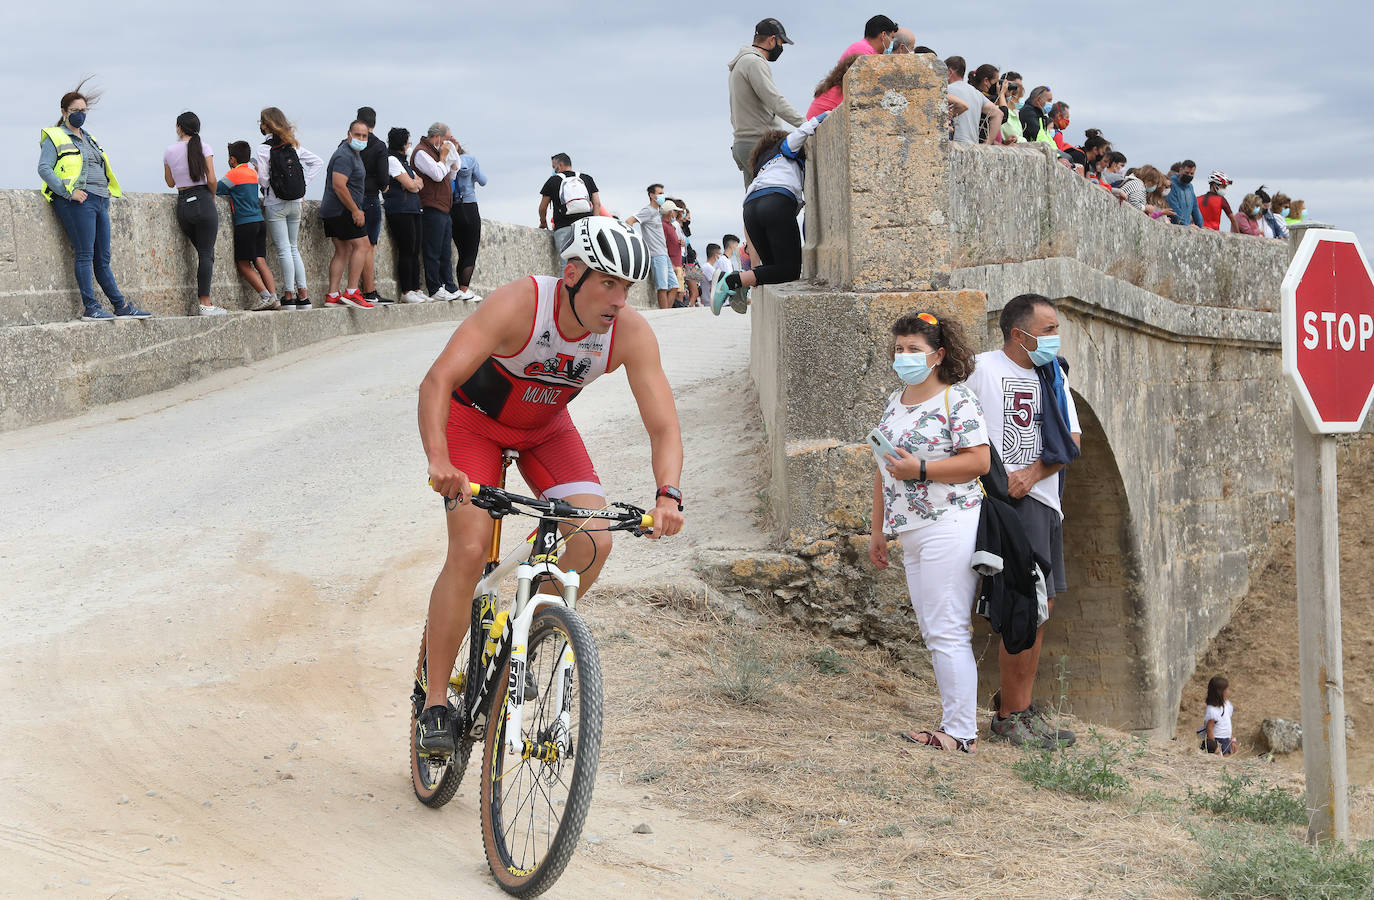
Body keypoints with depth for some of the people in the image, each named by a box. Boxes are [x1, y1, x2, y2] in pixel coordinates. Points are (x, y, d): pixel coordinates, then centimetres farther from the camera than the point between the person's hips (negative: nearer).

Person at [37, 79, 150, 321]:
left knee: (102, 258, 8)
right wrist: (68, 192, -17)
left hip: (100, 201, 7)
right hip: (78, 201, -7)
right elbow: (44, 169, -8)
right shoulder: (54, 138, 2)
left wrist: (108, 192, 17)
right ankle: (90, 308, -13)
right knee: (85, 254, -11)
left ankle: (121, 306, 6)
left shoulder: (87, 138, 25)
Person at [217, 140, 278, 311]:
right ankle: (274, 297, -9)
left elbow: (214, 190, -5)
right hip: (260, 221, 7)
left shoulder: (234, 174, -6)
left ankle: (265, 296, -14)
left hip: (245, 223, -7)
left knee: (243, 265, -3)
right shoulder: (252, 171, 15)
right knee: (260, 262, 2)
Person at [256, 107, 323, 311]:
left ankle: (289, 294, -3)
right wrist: (303, 187, 10)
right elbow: (318, 162, 10)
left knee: (284, 250, -4)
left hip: (275, 204, -6)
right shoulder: (294, 145, 7)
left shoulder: (264, 148, -10)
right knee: (293, 248, 13)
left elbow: (263, 179, -14)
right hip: (295, 203, 6)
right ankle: (303, 292, 9)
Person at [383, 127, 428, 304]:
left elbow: (420, 183, 19)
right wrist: (414, 182, 8)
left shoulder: (403, 161, 23)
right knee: (406, 251, -10)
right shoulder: (391, 160, -7)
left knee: (415, 251, 6)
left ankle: (415, 289, 7)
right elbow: (410, 184, -12)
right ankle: (406, 292, -9)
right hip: (399, 211, -10)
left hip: (412, 210, 10)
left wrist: (413, 183, -1)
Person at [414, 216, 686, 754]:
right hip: (474, 417, -4)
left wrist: (668, 495, -41)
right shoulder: (519, 304, -35)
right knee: (470, 548, -20)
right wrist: (439, 461, -56)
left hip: (545, 426, 4)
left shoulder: (631, 333, -24)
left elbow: (663, 426, -23)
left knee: (595, 542, -16)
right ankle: (435, 703, -8)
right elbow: (438, 380, -42)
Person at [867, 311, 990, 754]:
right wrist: (878, 529, 20)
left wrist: (920, 469, -18)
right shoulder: (894, 402, 17)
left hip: (948, 529, -9)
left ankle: (962, 732, -6)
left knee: (946, 632, -10)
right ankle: (955, 724, 14)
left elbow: (980, 461, -15)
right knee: (933, 633, 9)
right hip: (911, 534, 9)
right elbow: (883, 470, 21)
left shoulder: (957, 400, -8)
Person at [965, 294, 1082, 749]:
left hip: (1043, 497, 8)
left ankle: (1018, 708, 21)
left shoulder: (1052, 374, 15)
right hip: (1008, 502, -8)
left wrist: (1031, 474, -9)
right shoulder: (981, 369, -6)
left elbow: (1072, 439, 8)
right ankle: (1012, 716, -2)